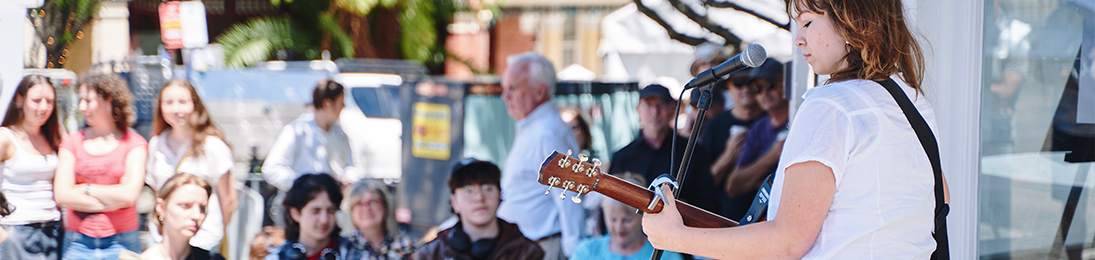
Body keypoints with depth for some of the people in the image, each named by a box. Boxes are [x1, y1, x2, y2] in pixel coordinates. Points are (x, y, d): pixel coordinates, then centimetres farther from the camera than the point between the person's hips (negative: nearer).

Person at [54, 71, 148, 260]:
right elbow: (62, 195, -4)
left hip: (121, 243, -1)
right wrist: (112, 201, -7)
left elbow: (129, 195, -10)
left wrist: (86, 189, -3)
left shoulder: (134, 143, 3)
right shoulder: (72, 141, 8)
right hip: (77, 242, 1)